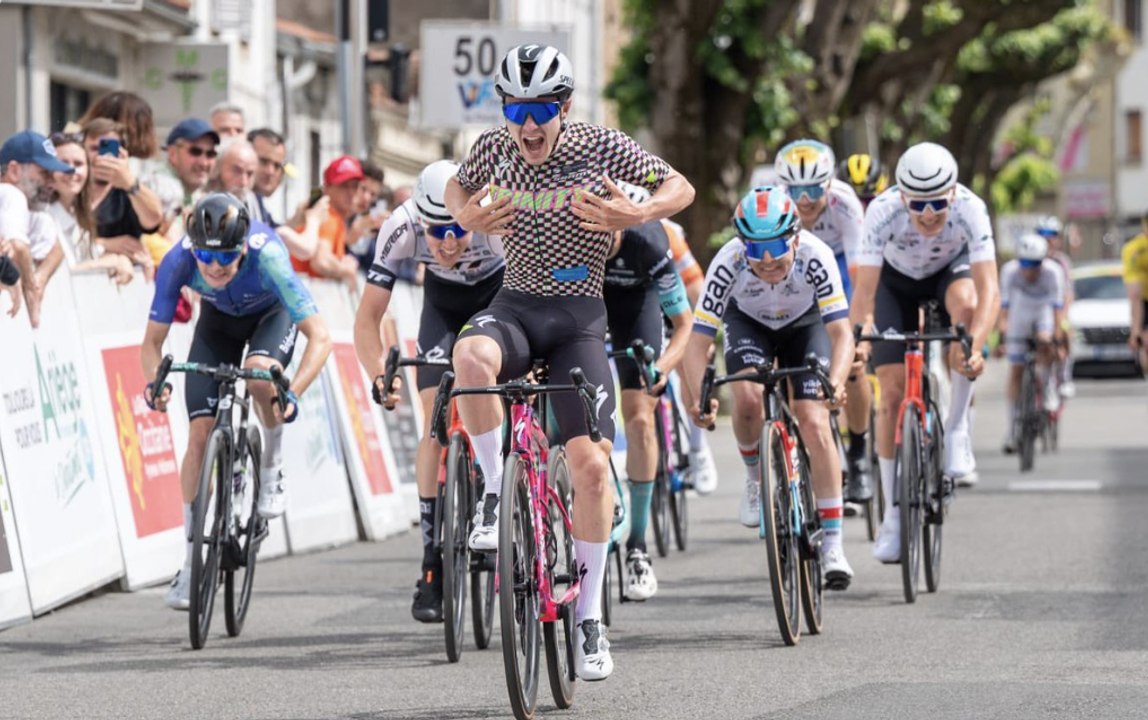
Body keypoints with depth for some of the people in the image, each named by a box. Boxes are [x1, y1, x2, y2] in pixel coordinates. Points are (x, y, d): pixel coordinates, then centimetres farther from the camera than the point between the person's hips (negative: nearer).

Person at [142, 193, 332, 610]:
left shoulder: (267, 257, -40)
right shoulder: (178, 261, -33)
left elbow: (320, 336, -40)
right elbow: (153, 340, -23)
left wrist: (294, 393, -54)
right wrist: (155, 381, -44)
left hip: (271, 313, -2)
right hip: (219, 318, 2)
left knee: (259, 373, -37)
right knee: (200, 433, -10)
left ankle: (272, 466, -7)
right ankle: (192, 564, -1)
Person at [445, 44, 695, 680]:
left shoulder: (600, 146, -9)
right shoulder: (494, 148, -3)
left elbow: (680, 187, -2)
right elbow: (455, 191, 18)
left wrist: (635, 215, -22)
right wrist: (468, 217, -6)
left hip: (578, 316, -1)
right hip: (515, 305, 1)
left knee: (590, 462, -11)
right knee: (471, 356, -37)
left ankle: (589, 616, 2)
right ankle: (494, 494, -17)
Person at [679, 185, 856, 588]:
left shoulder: (815, 256, -37)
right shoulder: (729, 263, -35)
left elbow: (841, 333, -39)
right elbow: (699, 341, -34)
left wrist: (836, 382, -58)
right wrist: (696, 398, -50)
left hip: (804, 325, 0)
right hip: (747, 323, 1)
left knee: (815, 422, -16)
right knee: (748, 398, -29)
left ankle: (833, 545, -11)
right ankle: (755, 475, 4)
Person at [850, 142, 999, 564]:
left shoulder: (970, 209, -35)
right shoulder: (883, 212, -35)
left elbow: (988, 289, -41)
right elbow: (864, 292, -36)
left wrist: (975, 343, -57)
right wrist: (859, 339, -54)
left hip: (950, 271, 0)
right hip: (897, 281, 0)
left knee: (966, 302, -37)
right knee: (893, 392, -10)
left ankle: (956, 430, -23)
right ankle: (894, 515, 2)